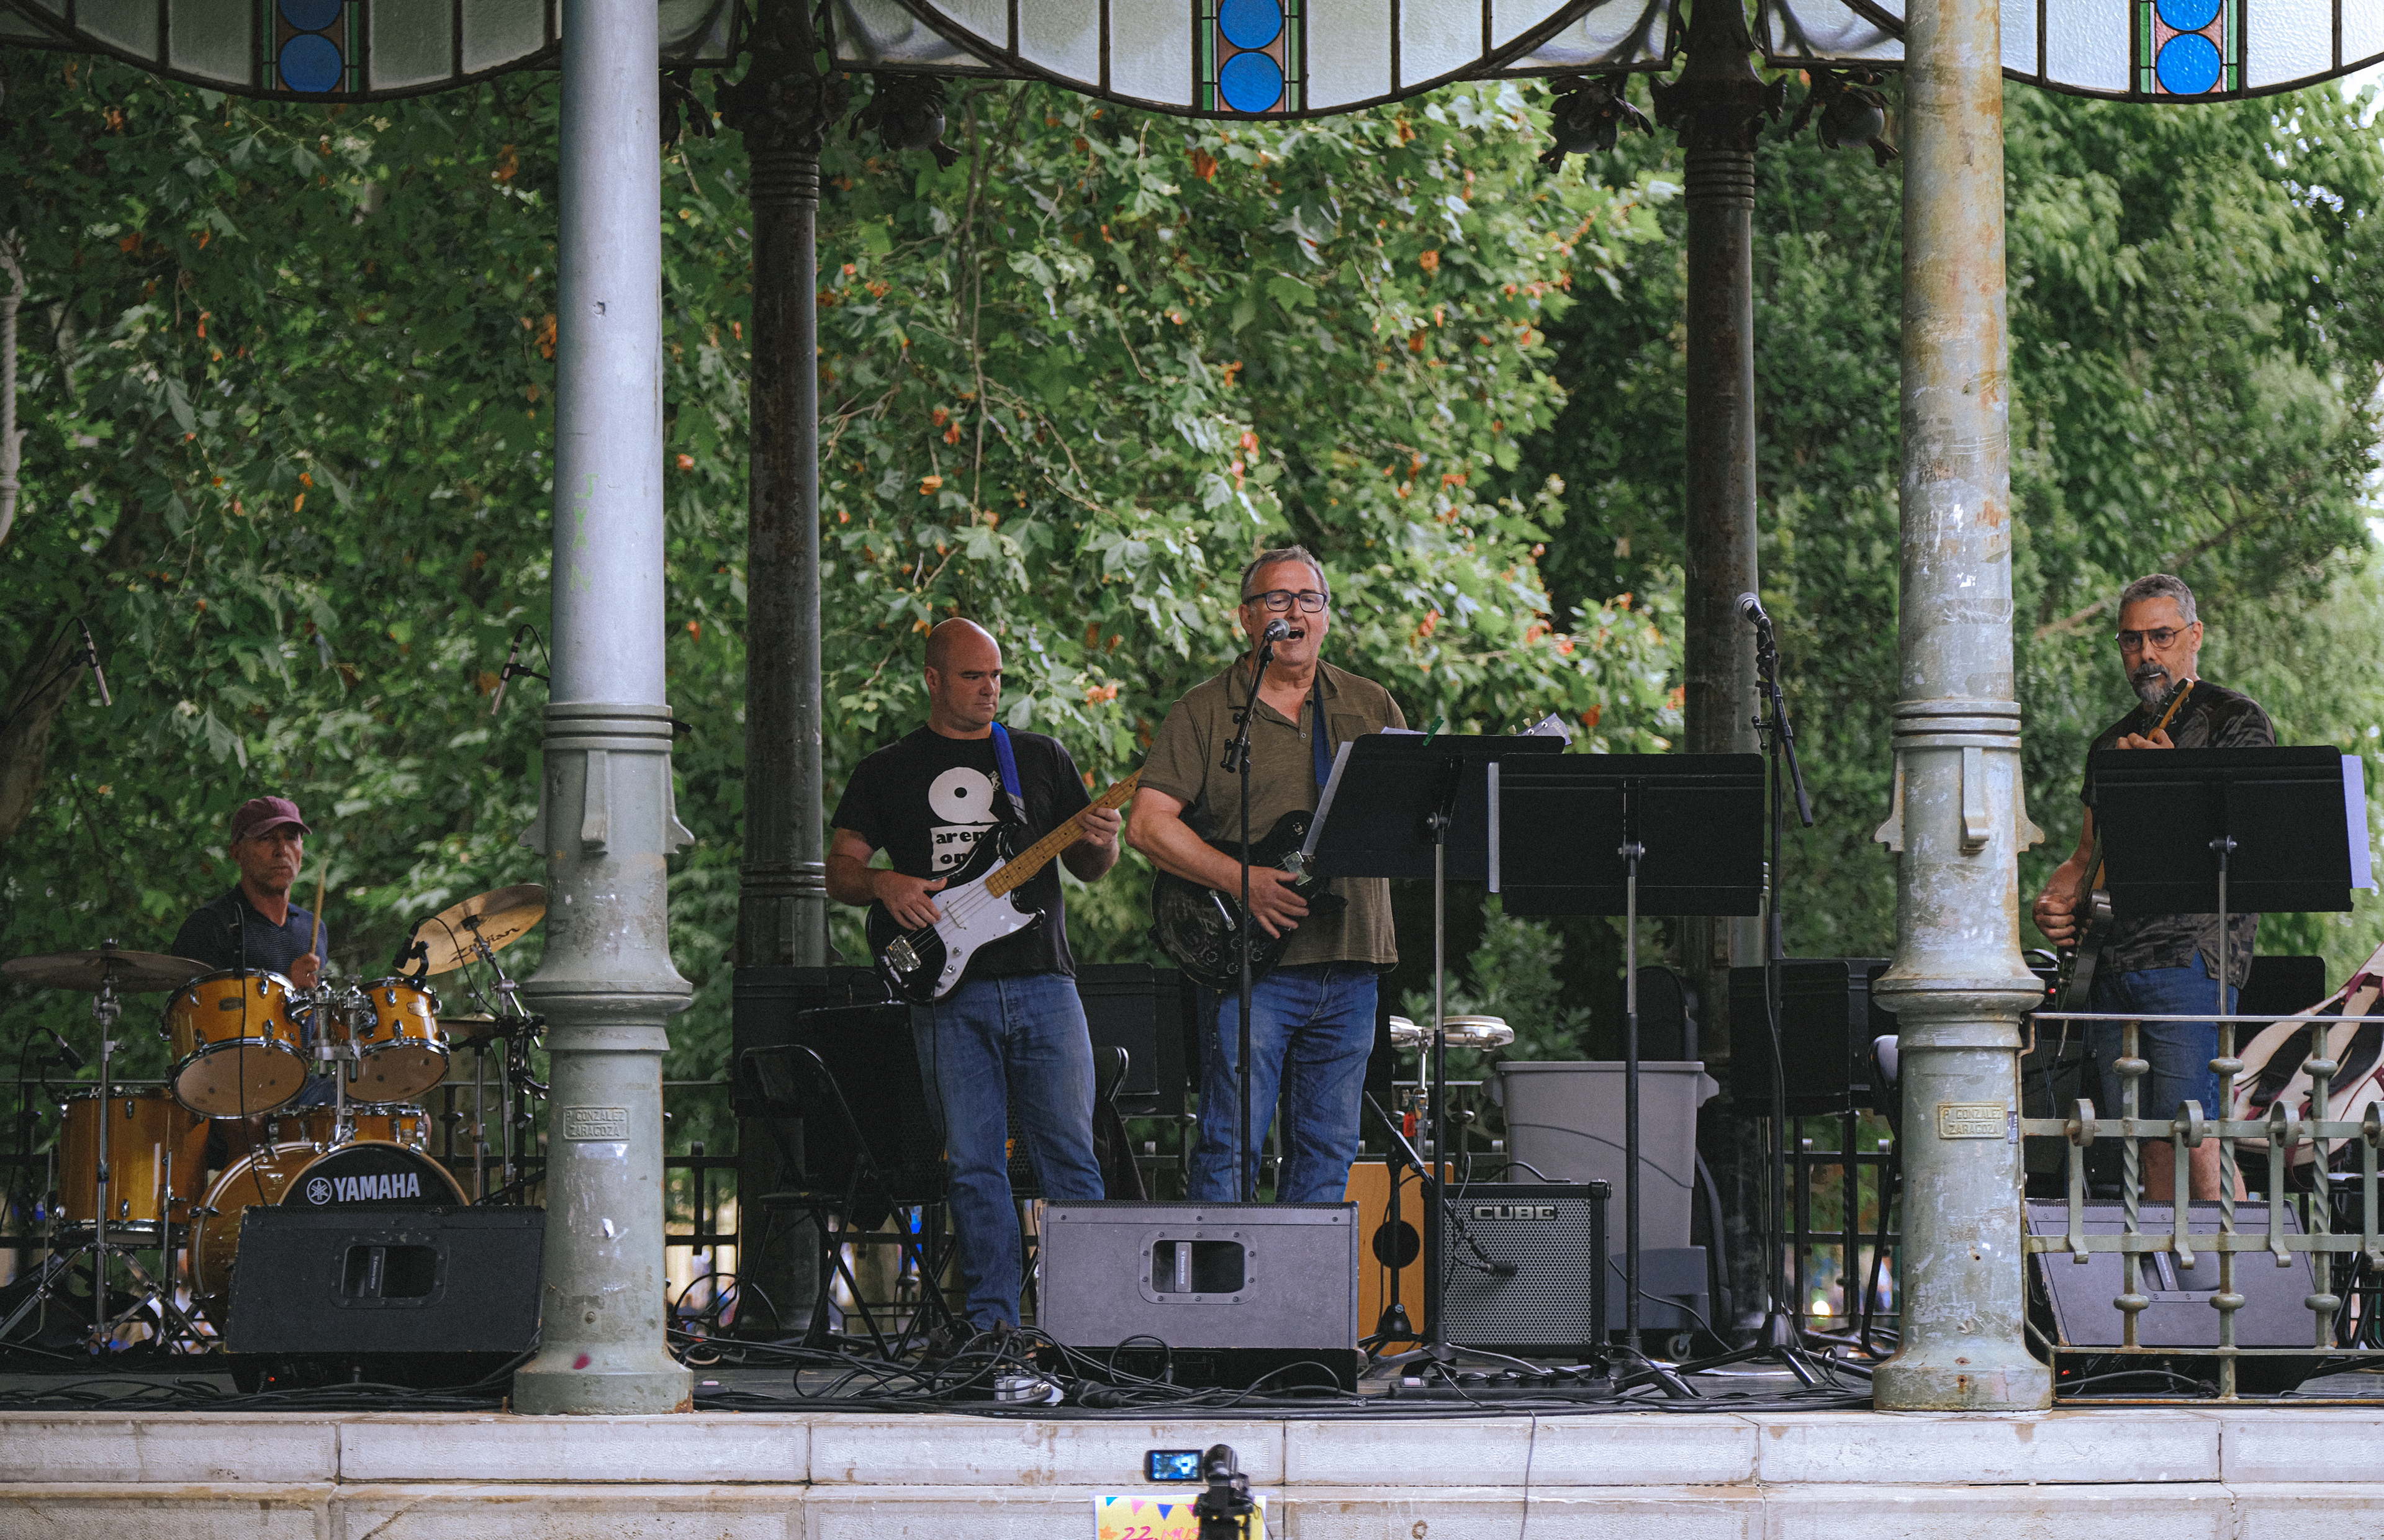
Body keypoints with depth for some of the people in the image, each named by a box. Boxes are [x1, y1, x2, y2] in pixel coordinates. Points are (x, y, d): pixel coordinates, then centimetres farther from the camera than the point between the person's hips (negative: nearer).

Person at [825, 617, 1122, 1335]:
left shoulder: (1042, 758, 15)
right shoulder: (888, 771, 12)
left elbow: (1087, 867, 16)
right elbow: (840, 871, 11)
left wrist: (1100, 845, -7)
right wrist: (884, 884, -11)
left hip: (1043, 985, 1)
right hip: (950, 993, 0)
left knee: (1070, 1155, -6)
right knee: (973, 1166, -2)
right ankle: (993, 1321, 3)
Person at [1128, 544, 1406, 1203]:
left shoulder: (1372, 707, 15)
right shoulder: (1205, 712, 2)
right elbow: (1148, 823, -6)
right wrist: (1242, 881, -16)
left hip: (1350, 963, 4)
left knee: (1327, 1149, 6)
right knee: (1229, 1146, -7)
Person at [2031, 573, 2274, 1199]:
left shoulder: (2236, 720, 0)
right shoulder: (2115, 742, 22)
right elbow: (2088, 853, 26)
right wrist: (2055, 901, 5)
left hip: (2191, 954, -7)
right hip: (2110, 960, 7)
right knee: (2146, 1142, 6)